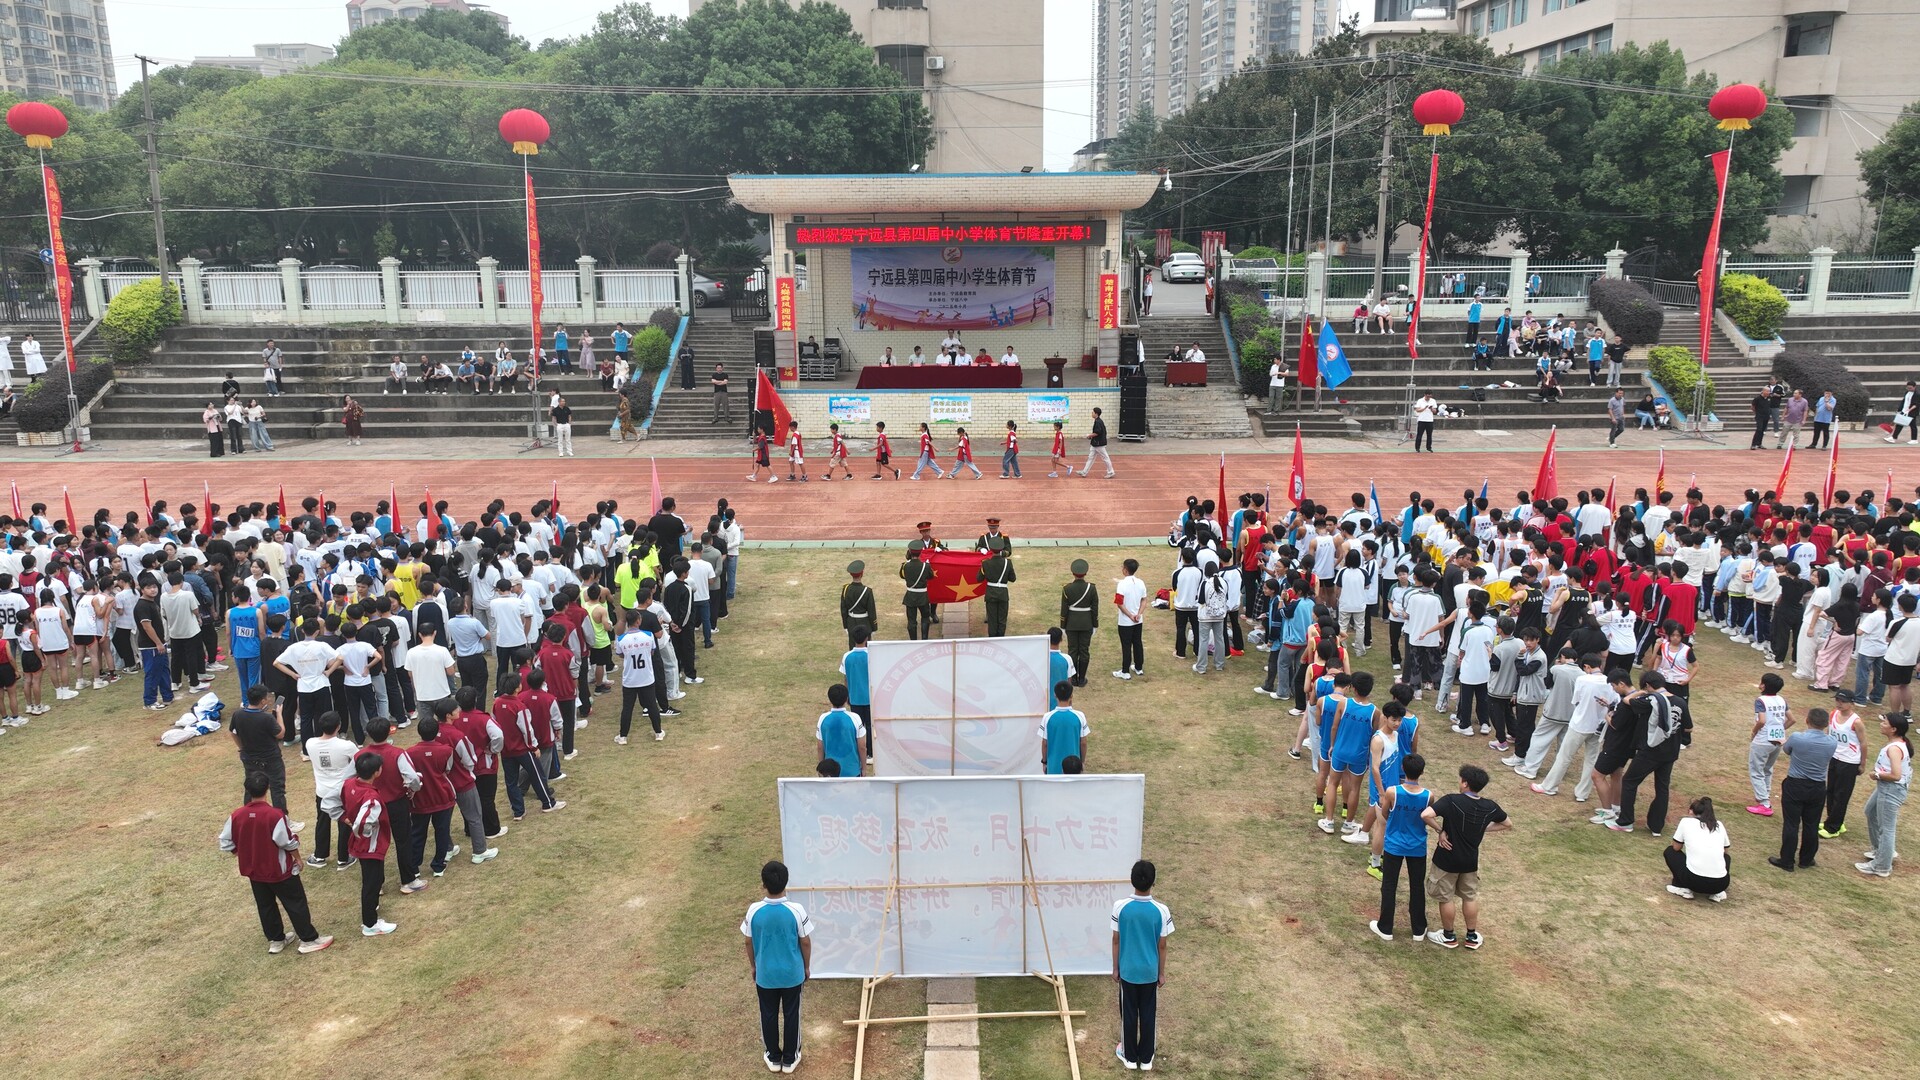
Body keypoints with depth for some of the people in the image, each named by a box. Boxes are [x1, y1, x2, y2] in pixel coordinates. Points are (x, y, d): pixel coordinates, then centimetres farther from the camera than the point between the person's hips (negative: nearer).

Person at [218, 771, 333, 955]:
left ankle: (275, 940, 33)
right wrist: (297, 858, -1)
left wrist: (245, 854, 15)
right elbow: (288, 842, -19)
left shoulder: (236, 816, -11)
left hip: (254, 871, 5)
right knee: (296, 904, 8)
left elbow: (226, 844, -1)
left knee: (265, 906, 21)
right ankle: (309, 940, 15)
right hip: (279, 870, -5)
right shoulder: (275, 815, -26)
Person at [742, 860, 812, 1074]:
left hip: (765, 974, 1)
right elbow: (805, 942, -10)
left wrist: (752, 966, 14)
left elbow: (749, 942, -4)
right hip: (792, 974, -1)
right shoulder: (797, 910, -22)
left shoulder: (754, 911, -18)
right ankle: (790, 1058, 30)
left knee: (768, 1015, 20)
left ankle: (773, 1057, 35)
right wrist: (807, 967, 8)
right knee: (791, 1014, 17)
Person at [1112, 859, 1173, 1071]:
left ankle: (1129, 1056, 29)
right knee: (1147, 1014, 16)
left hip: (1128, 970, 0)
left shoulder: (1120, 907, -18)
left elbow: (1116, 941, -7)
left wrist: (1115, 968, 6)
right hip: (1150, 972, 0)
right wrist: (1162, 972, 6)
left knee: (1128, 1014, 16)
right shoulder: (1161, 910, -18)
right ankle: (1146, 1058, 28)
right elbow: (1162, 946, -8)